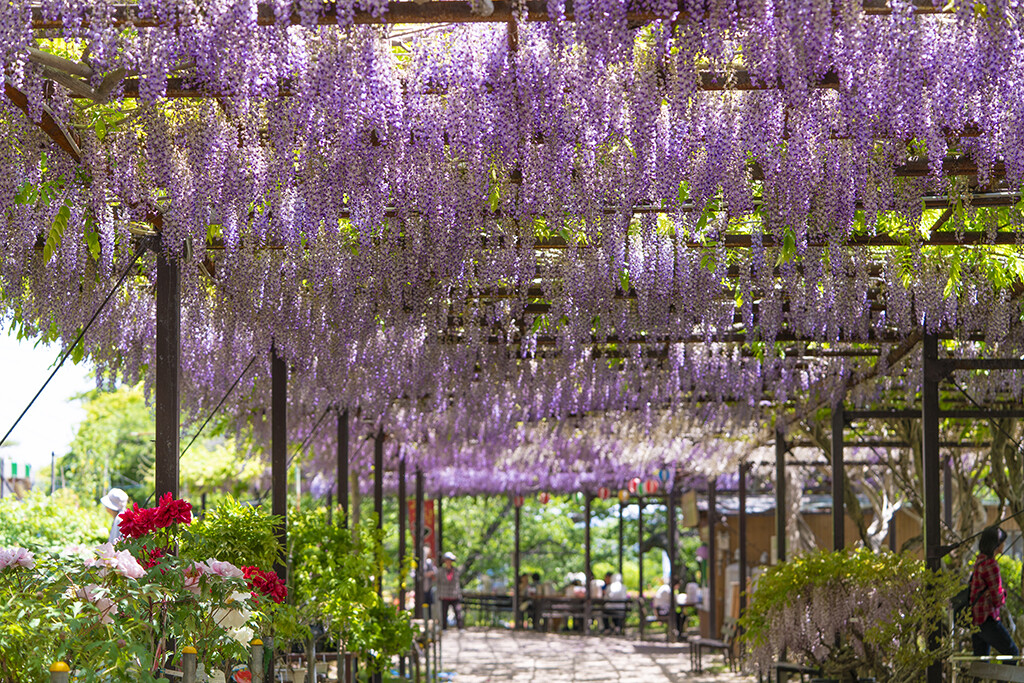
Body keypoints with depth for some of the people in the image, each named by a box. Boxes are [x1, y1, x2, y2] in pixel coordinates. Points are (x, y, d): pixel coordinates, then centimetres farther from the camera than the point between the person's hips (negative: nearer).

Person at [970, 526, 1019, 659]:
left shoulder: (980, 561, 12)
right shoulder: (991, 565, -17)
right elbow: (998, 599, -16)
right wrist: (1003, 595, 6)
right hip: (986, 619, -9)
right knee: (1012, 653, 0)